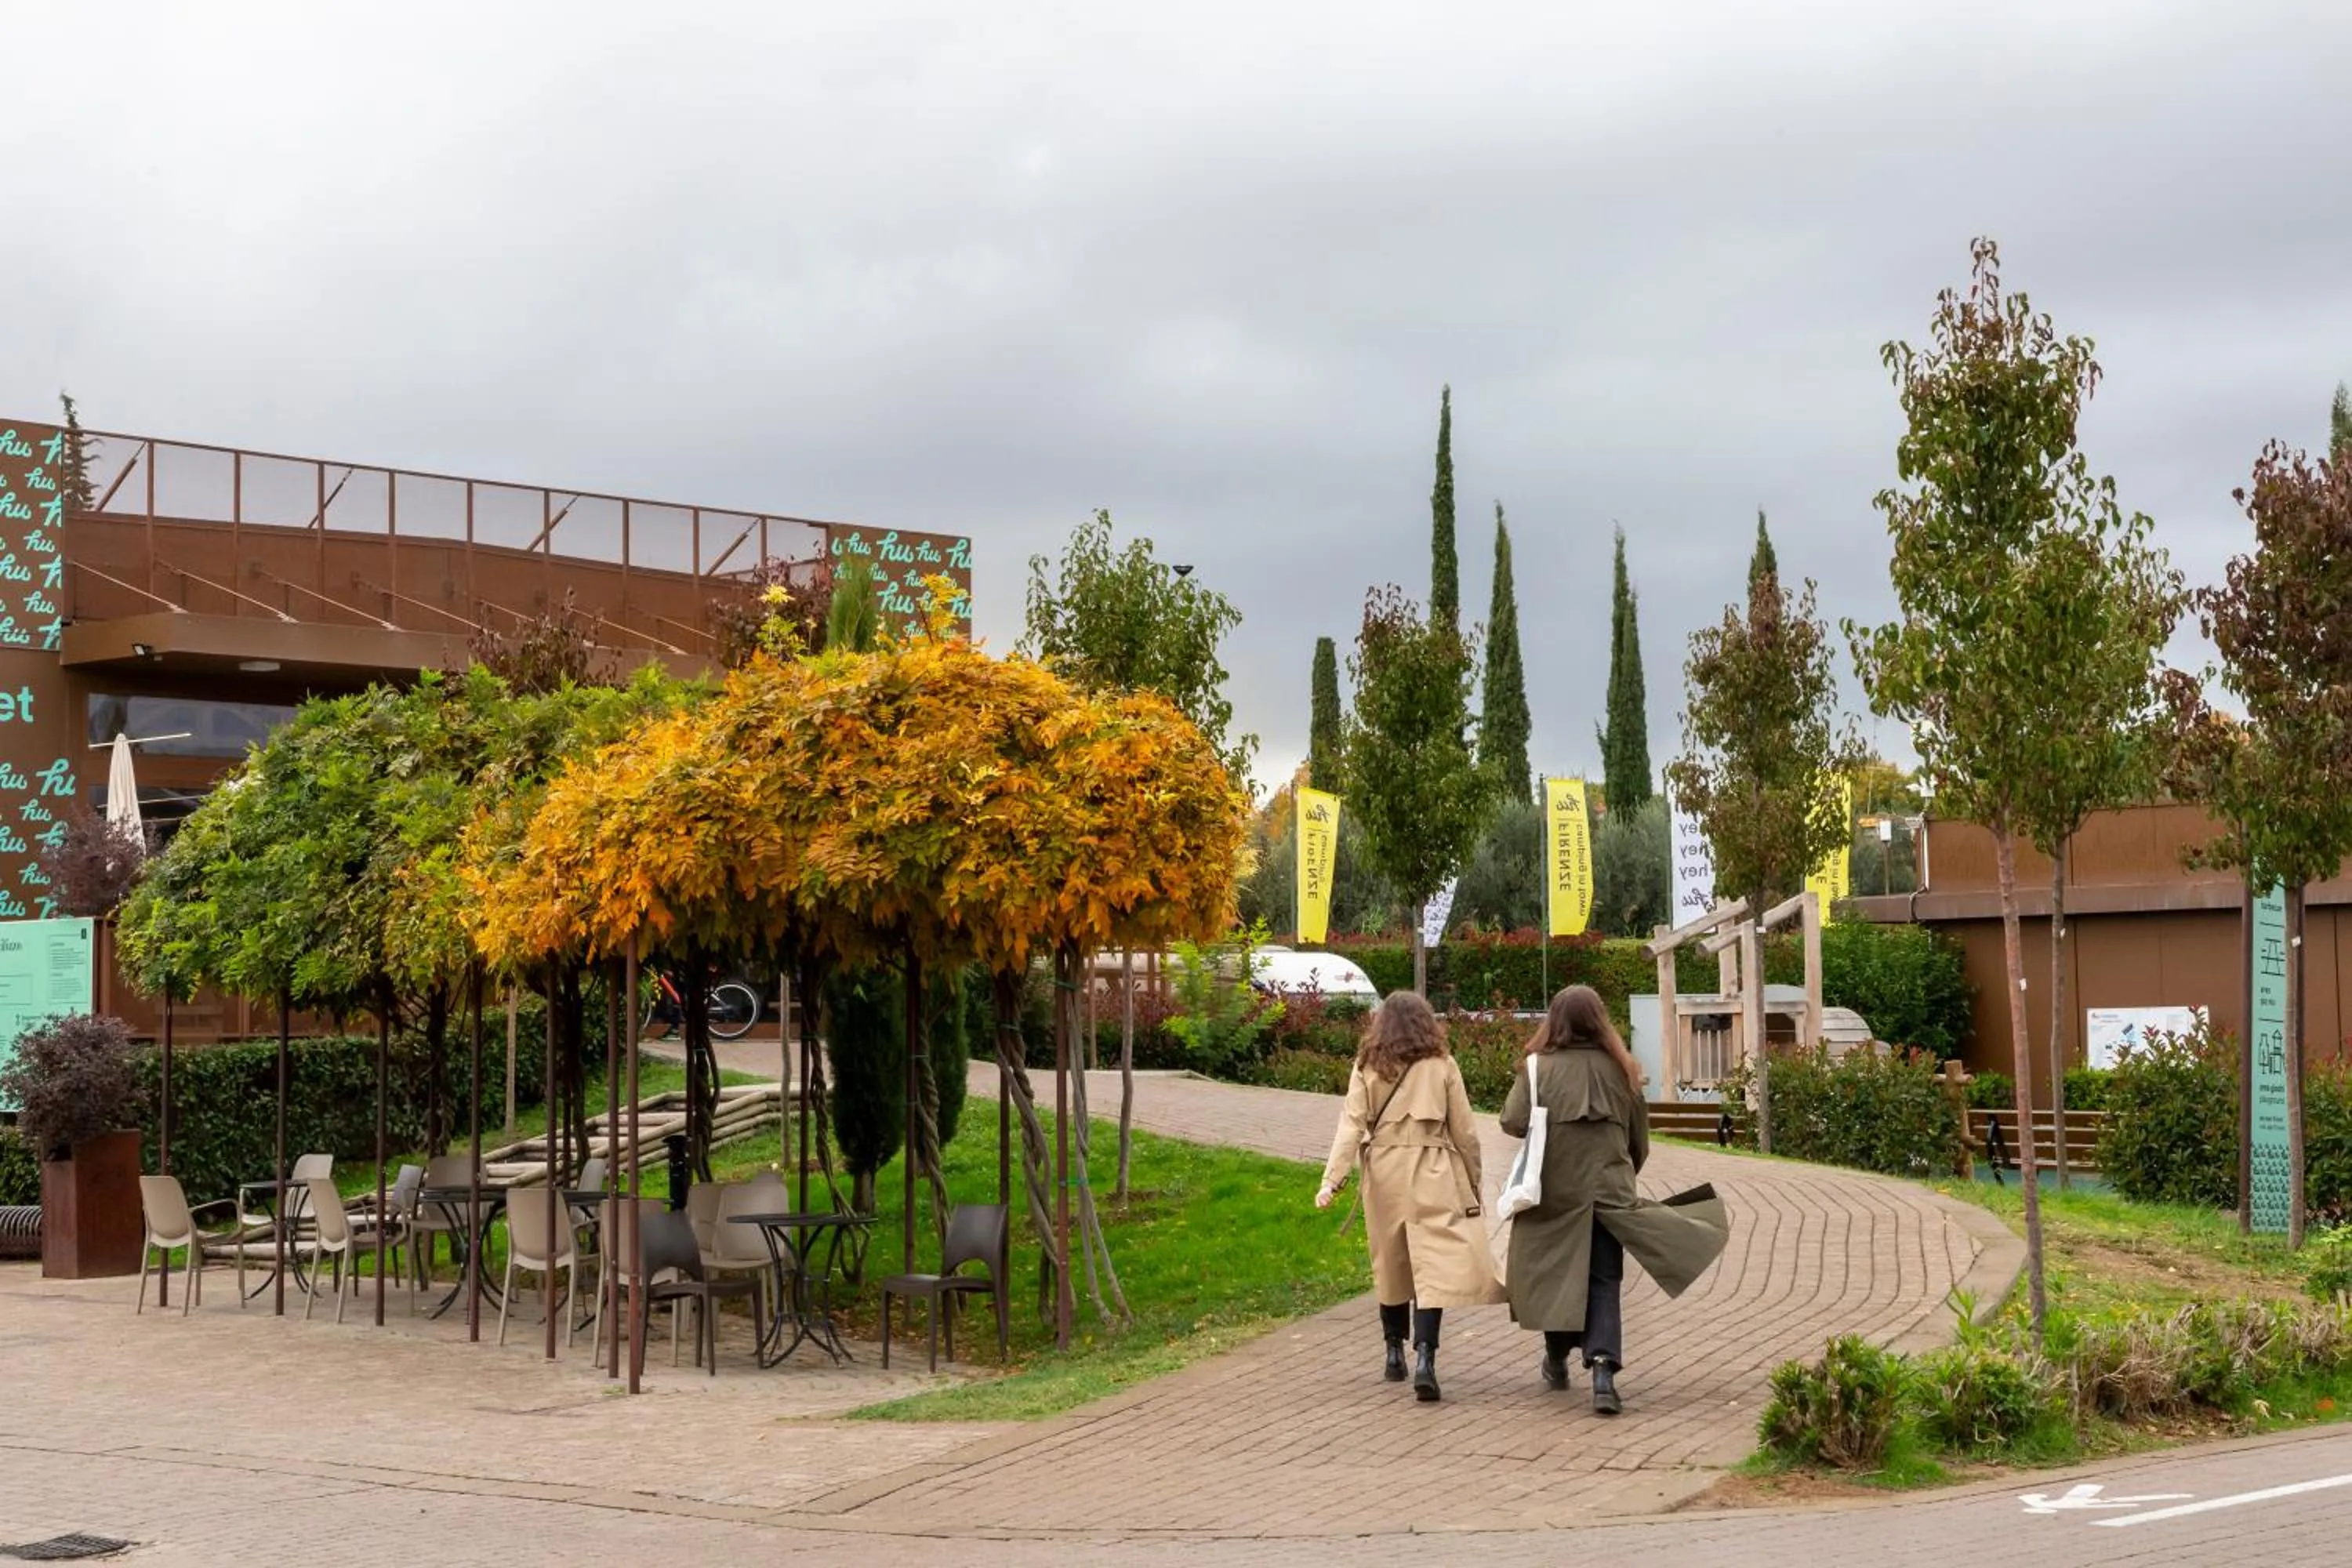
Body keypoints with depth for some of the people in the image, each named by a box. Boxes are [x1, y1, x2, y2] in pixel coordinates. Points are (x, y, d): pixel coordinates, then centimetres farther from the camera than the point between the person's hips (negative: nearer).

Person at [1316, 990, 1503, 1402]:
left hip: (1383, 1176, 2)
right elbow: (1465, 1132, 3)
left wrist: (1332, 1180, -12)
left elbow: (1352, 1126, -7)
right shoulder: (1442, 1066, 1)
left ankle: (1394, 1355, 25)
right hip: (1432, 1177, -2)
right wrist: (1472, 1183, 14)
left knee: (1390, 1266, 16)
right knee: (1434, 1267, -6)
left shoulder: (1366, 1068, 3)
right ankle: (1424, 1358, -20)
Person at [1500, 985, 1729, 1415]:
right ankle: (1603, 1368, -15)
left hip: (1553, 1190, -1)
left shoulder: (1540, 1067, -6)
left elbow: (1513, 1122, -14)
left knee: (1554, 1271, 17)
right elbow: (1640, 1140, 10)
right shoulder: (1620, 1069, 3)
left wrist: (1545, 1125, 8)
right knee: (1604, 1282, 2)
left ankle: (1558, 1357, 31)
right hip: (1608, 1189, 1)